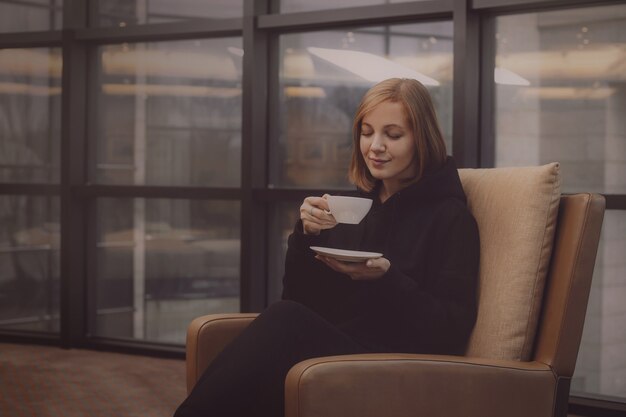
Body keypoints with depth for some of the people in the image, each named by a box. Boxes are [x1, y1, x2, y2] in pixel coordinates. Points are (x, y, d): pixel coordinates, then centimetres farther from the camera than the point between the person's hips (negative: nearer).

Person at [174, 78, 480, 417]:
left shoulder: (450, 217, 0)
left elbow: (453, 330, -7)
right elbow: (298, 298, 15)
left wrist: (386, 278, -20)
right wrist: (305, 234, -2)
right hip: (325, 348, 5)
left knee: (286, 321, -31)